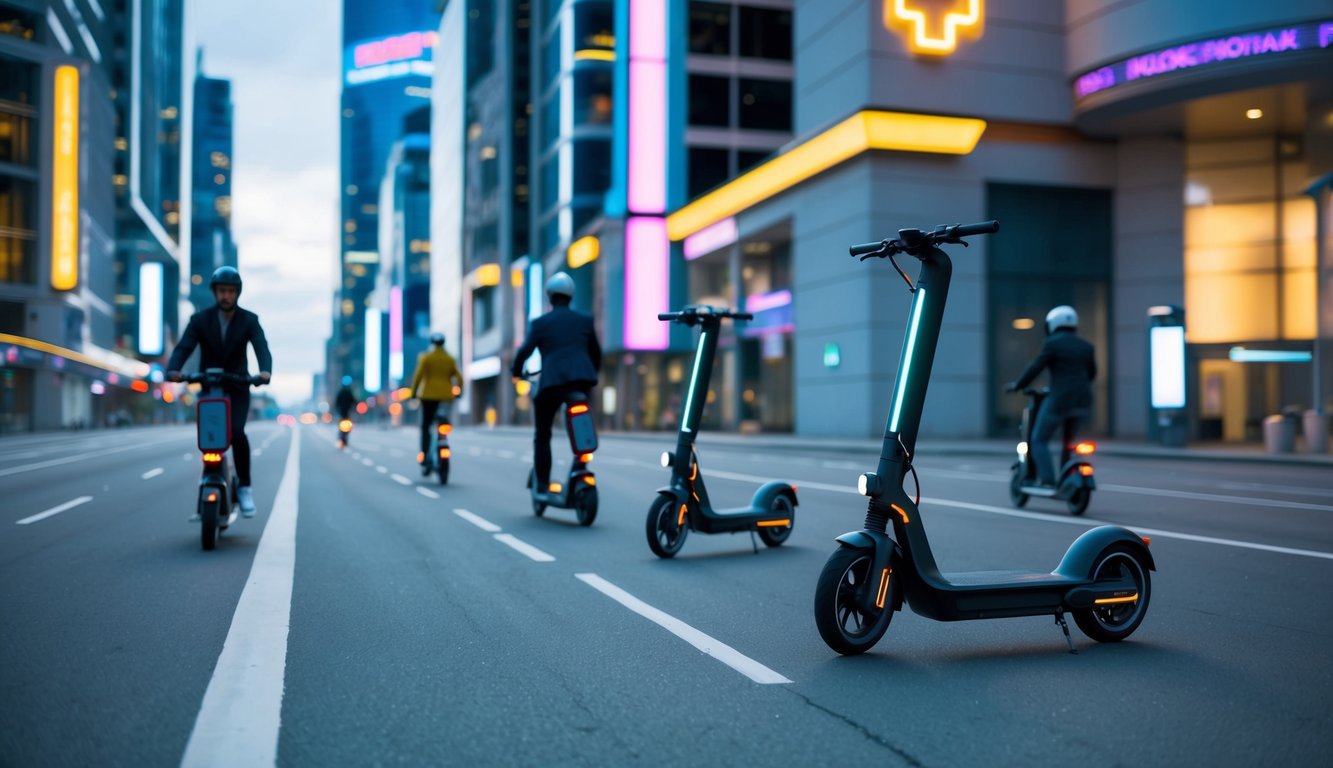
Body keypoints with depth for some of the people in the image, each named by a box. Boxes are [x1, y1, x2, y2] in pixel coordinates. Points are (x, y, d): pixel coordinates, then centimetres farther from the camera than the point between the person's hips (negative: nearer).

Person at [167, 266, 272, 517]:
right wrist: (173, 370, -36)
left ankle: (244, 487, -11)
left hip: (237, 388, -2)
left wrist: (265, 371, -40)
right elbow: (183, 348, -14)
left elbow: (262, 348, -17)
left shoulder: (249, 320, -3)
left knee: (237, 432, -22)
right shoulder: (200, 319, -2)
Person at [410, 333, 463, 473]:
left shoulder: (425, 357, 0)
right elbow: (458, 378, 2)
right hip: (446, 396, 2)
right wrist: (458, 392, 15)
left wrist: (414, 392, 0)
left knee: (426, 427, 1)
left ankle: (425, 460, -9)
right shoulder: (450, 359, 7)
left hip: (428, 395, -2)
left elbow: (418, 376, -8)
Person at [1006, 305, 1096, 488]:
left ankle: (1048, 481, -5)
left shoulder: (1053, 344, -8)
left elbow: (1035, 368, -8)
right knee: (1069, 442, 24)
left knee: (1039, 440, 7)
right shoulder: (1087, 347, 11)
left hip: (1059, 401, -6)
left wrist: (1017, 385, 6)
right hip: (1082, 402, 6)